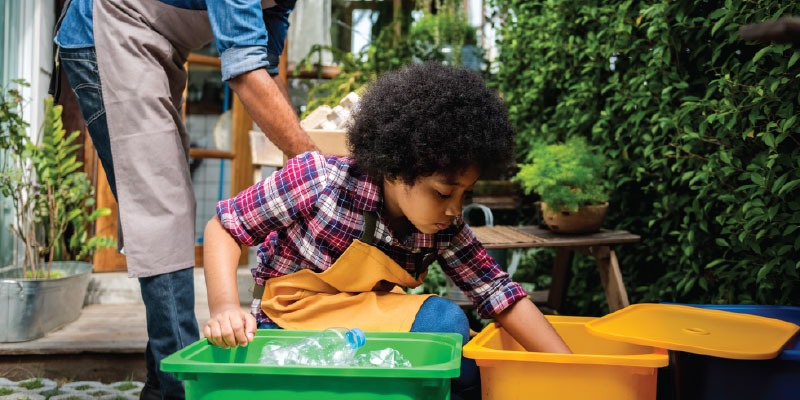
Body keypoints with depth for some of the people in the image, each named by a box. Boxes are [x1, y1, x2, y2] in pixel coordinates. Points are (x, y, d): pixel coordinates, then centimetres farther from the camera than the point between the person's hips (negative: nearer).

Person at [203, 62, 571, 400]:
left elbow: (500, 294, -9)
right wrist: (224, 308, -27)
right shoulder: (317, 179, -22)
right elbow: (224, 226, -13)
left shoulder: (445, 229, -9)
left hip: (370, 321, 5)